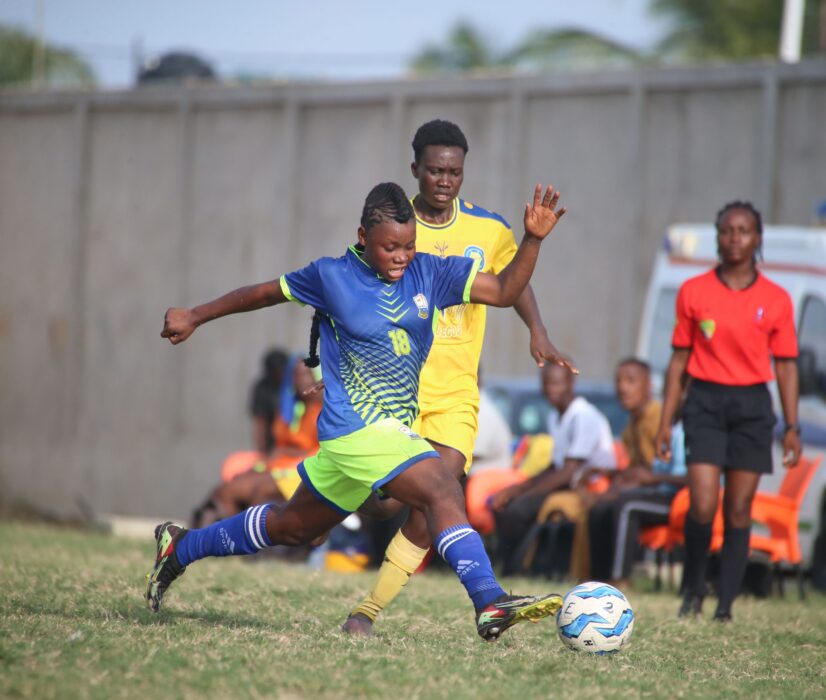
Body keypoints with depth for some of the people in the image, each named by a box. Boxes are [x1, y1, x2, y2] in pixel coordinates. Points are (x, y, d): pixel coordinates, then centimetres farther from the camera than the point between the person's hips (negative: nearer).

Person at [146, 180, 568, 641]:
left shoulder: (429, 273, 3)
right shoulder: (331, 276, -6)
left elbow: (504, 291, 1)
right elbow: (264, 293, 9)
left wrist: (533, 239, -14)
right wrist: (194, 317, 16)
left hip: (393, 430, 7)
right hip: (359, 428, -7)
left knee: (293, 526, 22)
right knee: (444, 492, -25)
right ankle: (491, 604, -34)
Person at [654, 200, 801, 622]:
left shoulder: (776, 300, 4)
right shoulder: (693, 292, 3)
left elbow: (786, 366, 8)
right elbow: (679, 359, 7)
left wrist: (792, 427, 2)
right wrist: (665, 422, 4)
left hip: (752, 405, 1)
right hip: (705, 402, -1)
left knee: (739, 510, 0)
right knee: (703, 505, -13)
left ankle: (725, 605, 7)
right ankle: (693, 588, 10)